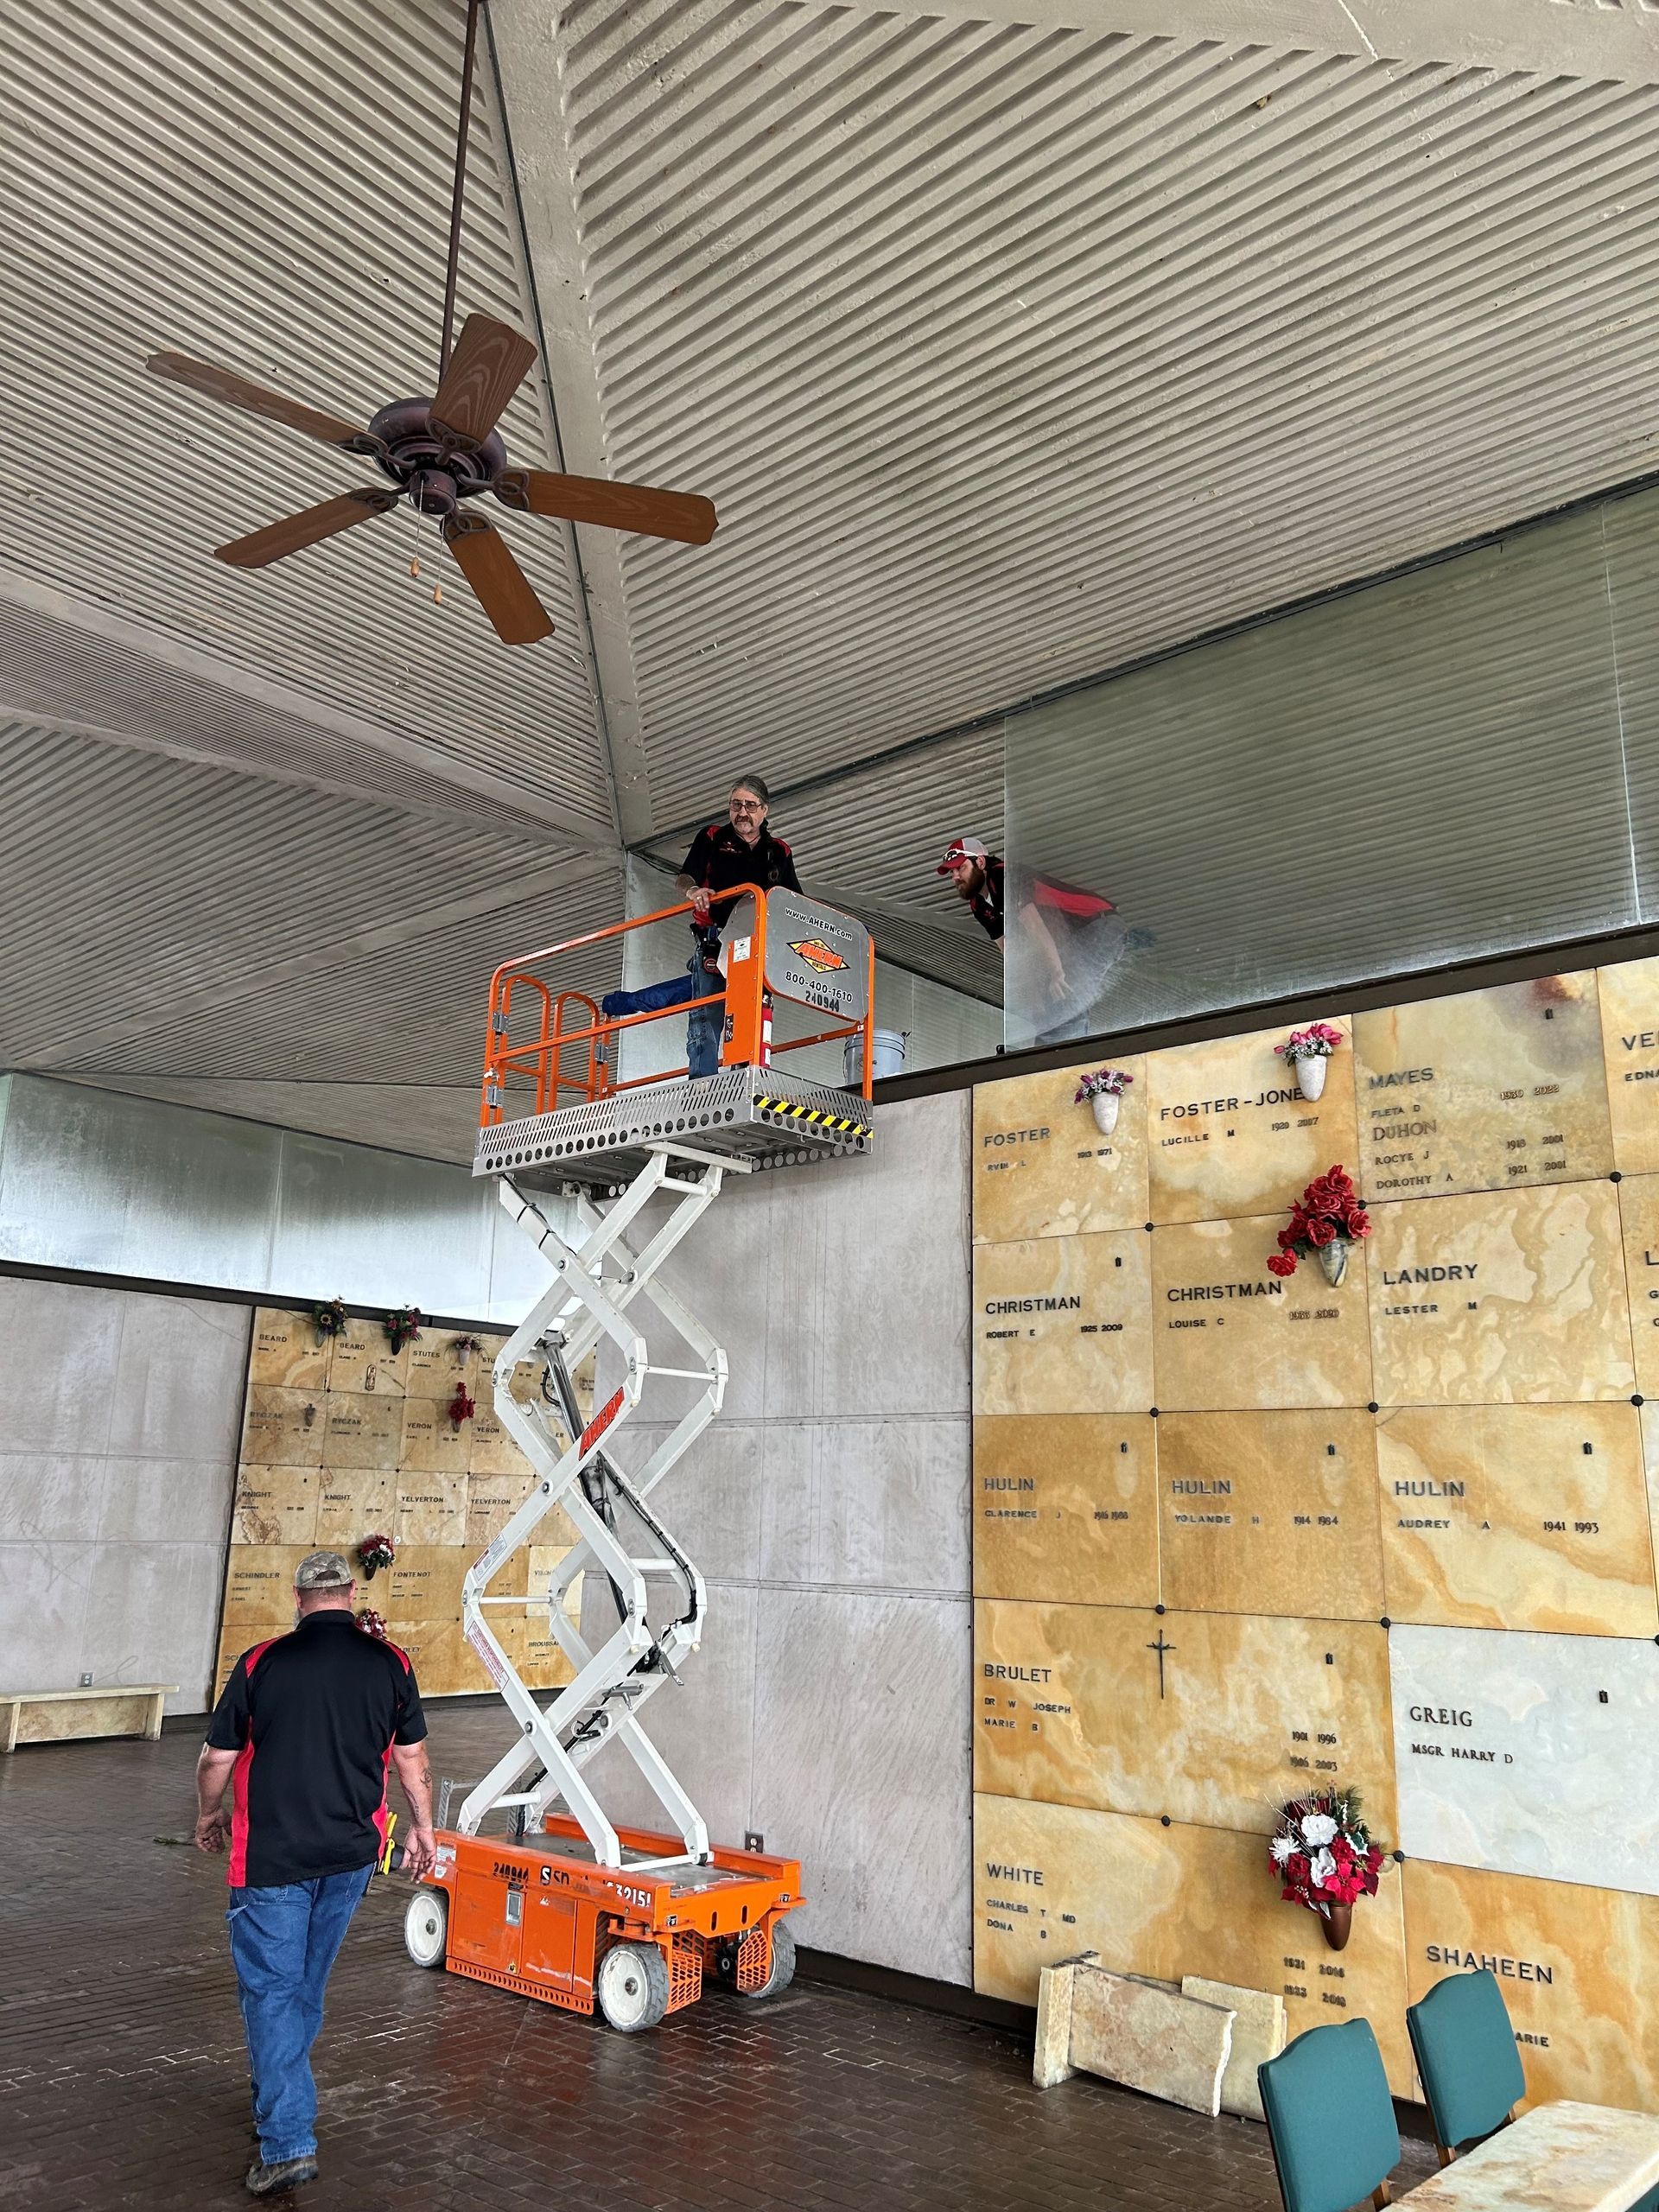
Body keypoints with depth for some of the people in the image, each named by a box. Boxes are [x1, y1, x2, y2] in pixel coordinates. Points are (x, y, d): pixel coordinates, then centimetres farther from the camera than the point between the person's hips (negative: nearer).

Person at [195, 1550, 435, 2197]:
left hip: (272, 1854, -3)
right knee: (309, 1981, 22)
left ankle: (288, 2140, -4)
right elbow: (411, 1758, 2)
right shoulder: (391, 1664, -5)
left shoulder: (261, 1663, -11)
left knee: (271, 1988, 3)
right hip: (352, 1852, 4)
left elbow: (217, 1760, -3)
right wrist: (423, 1827, 16)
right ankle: (281, 2092, 37)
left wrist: (208, 1817, 16)